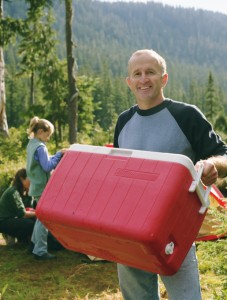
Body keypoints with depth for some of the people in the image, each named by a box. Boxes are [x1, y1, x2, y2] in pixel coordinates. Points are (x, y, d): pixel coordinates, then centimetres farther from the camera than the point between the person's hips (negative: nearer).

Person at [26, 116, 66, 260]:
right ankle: (40, 251, 2)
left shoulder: (32, 144, 10)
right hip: (42, 187, -10)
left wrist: (57, 156, 4)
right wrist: (59, 154, -18)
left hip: (37, 186, 10)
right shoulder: (40, 147, -20)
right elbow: (48, 166, -24)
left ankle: (35, 244, 32)